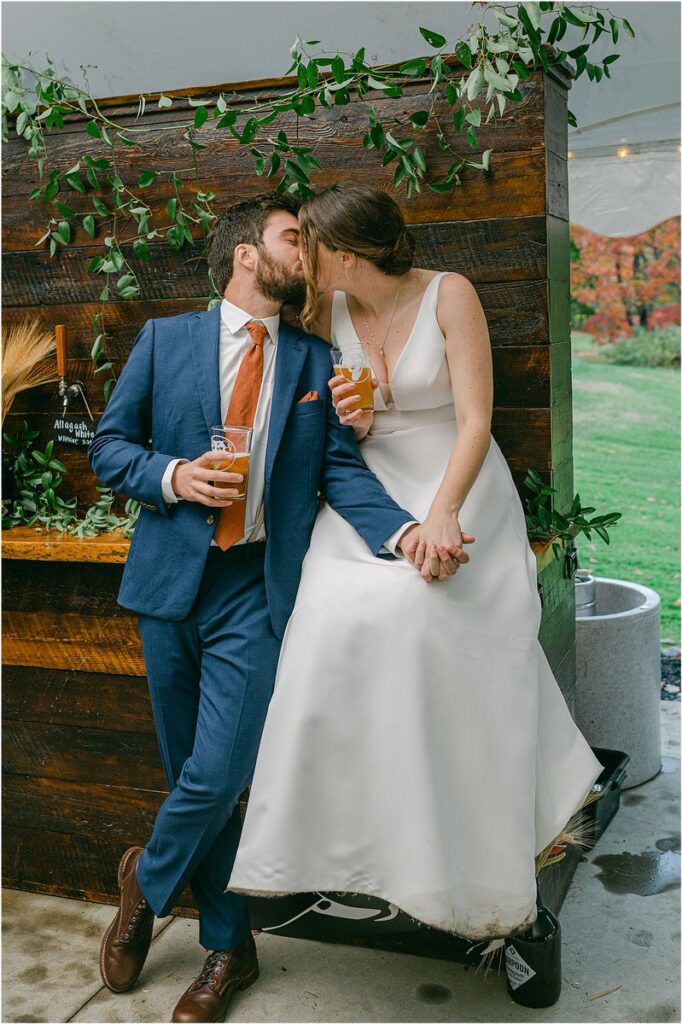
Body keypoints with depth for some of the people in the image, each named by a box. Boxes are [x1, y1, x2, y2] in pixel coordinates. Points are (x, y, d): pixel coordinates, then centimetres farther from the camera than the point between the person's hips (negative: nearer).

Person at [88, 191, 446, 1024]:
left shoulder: (315, 361, 7)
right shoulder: (164, 339, 5)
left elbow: (342, 470, -1)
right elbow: (108, 445, 7)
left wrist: (406, 531, -19)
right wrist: (171, 476, -13)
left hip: (255, 589, 0)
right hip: (171, 580, 1)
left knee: (218, 777, -8)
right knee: (190, 774, 11)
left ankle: (147, 879, 25)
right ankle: (228, 945, 32)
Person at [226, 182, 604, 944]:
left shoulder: (448, 295, -9)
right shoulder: (329, 311, 4)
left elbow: (475, 419, -14)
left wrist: (443, 512, -27)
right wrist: (351, 420, -11)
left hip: (459, 491, -4)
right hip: (373, 494, 4)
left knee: (414, 608, -24)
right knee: (339, 616, -22)